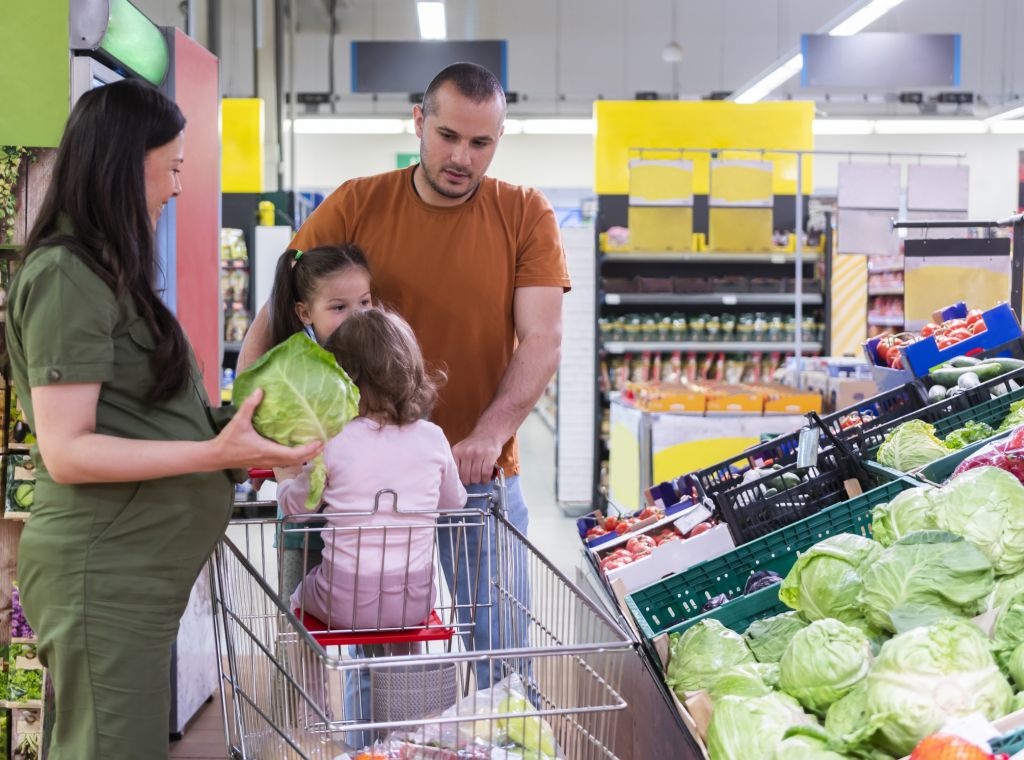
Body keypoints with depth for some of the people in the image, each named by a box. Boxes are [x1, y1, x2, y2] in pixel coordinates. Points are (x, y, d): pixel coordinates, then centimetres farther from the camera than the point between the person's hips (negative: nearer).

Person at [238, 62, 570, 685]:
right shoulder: (356, 205, -1)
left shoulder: (525, 215, -1)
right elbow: (276, 314, -2)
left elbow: (542, 340, -10)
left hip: (483, 477, 0)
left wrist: (488, 436, -25)